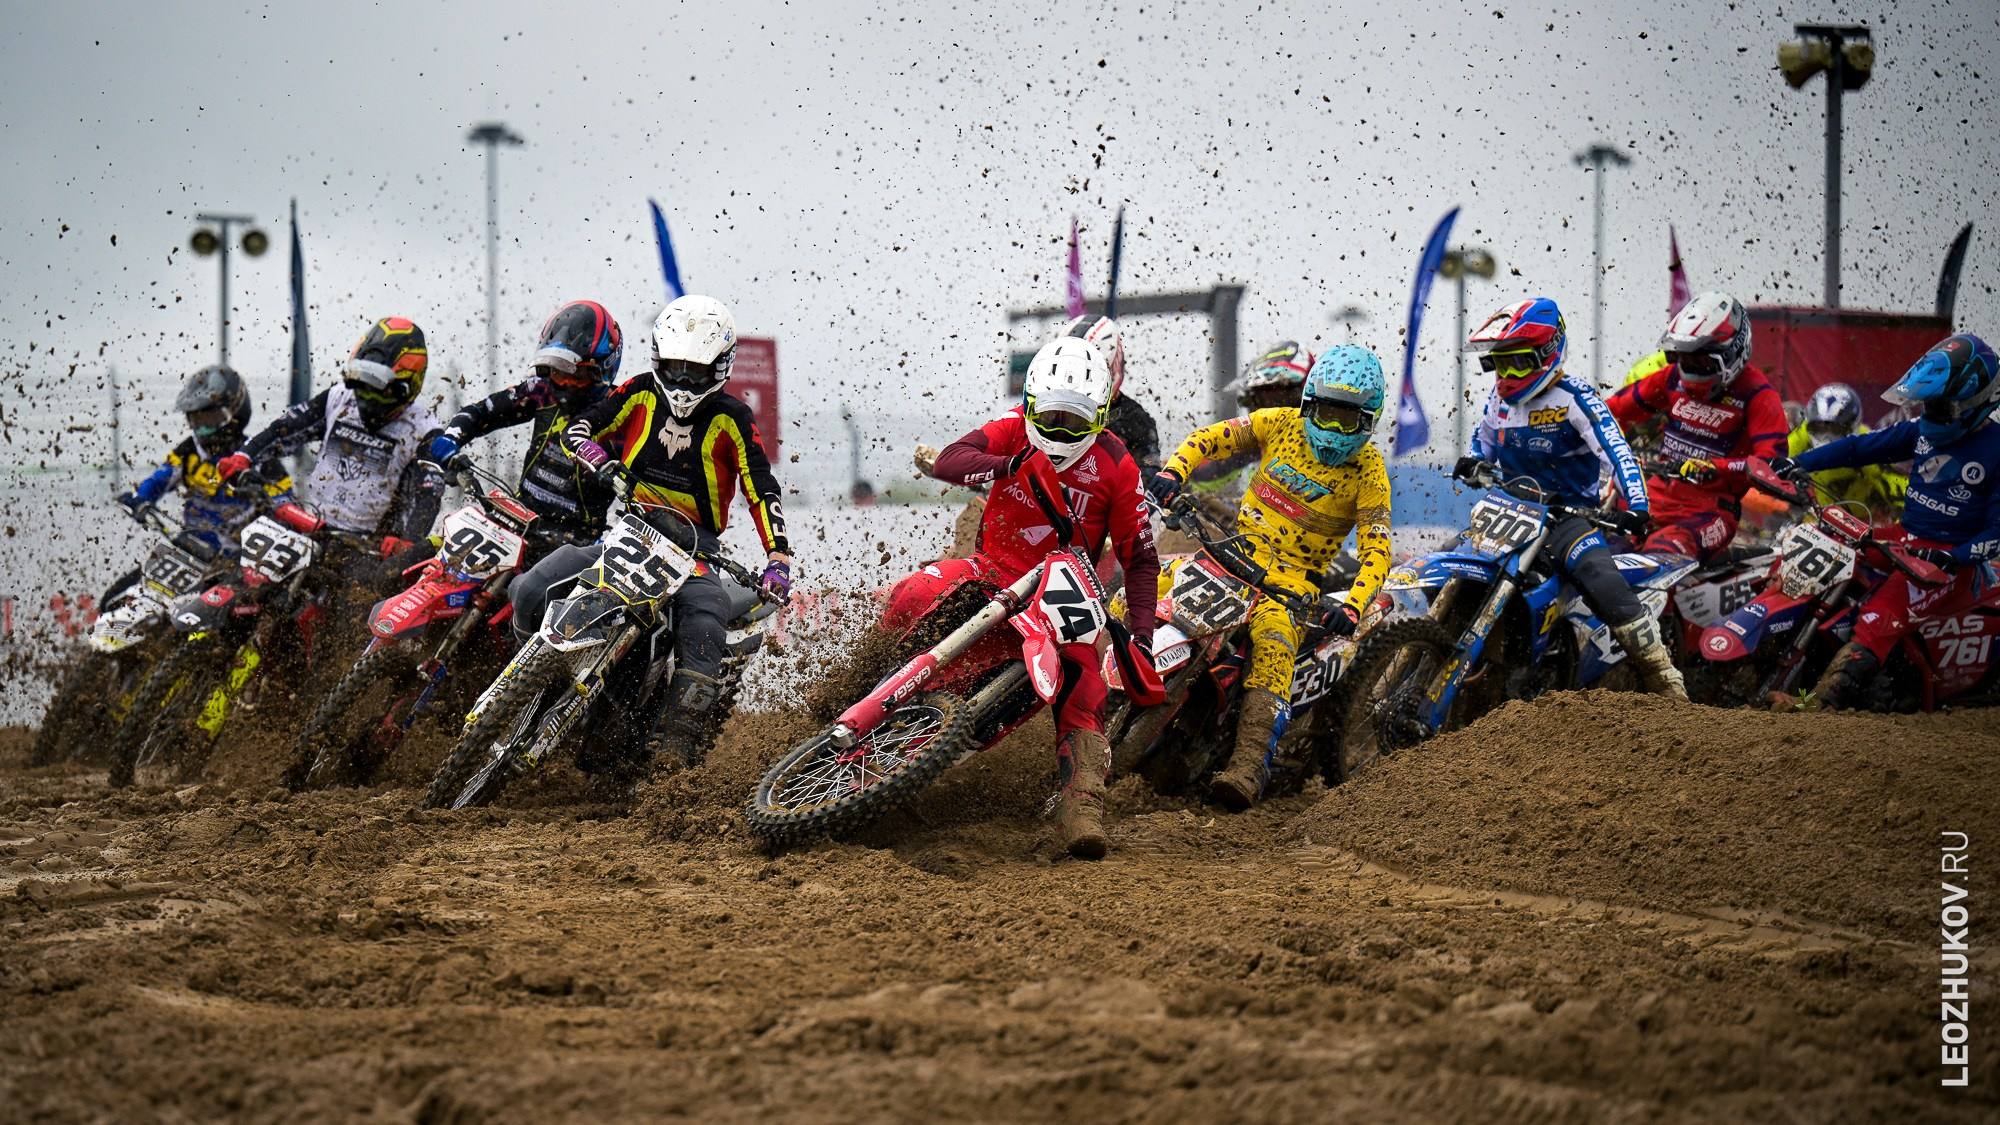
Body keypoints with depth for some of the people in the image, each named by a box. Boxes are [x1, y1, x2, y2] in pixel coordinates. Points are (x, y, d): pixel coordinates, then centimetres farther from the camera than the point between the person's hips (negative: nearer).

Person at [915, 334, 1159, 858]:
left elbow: (1140, 559, -2)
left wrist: (1140, 634, -15)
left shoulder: (1117, 467, -5)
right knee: (917, 595, -28)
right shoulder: (1016, 428, -2)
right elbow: (949, 460, -18)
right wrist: (1010, 465, -38)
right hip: (994, 568, 1)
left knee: (1083, 687, -23)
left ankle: (1083, 804, -24)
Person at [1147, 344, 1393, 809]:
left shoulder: (1367, 471, -5)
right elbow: (1210, 437, 5)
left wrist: (1352, 607, -29)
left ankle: (1249, 767, -42)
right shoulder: (1281, 424, 3)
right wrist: (1172, 472, -16)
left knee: (1272, 653, -33)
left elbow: (1376, 551, -12)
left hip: (1296, 574, -4)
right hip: (1238, 549, 4)